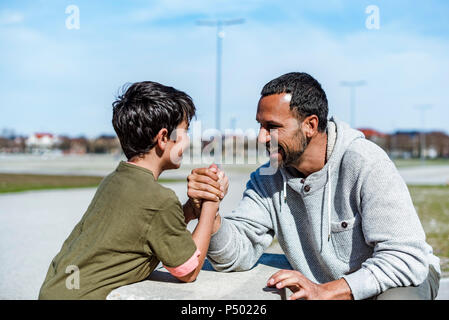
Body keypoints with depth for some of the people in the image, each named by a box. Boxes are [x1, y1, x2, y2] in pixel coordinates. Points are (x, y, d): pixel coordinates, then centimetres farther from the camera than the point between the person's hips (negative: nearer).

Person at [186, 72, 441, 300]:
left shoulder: (365, 163, -23)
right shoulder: (266, 180, -7)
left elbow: (407, 259, -28)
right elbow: (236, 255, -13)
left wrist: (324, 292, -37)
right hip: (324, 290, 5)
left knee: (395, 297, -37)